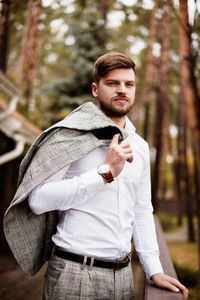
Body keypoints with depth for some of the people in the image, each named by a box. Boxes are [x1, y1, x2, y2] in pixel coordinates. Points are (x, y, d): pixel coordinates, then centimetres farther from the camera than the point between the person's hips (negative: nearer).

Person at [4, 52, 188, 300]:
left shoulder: (140, 146, 8)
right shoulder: (72, 135, -11)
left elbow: (142, 210, 13)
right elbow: (38, 199, -19)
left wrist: (154, 270, 9)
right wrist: (105, 172, -21)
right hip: (76, 272, -5)